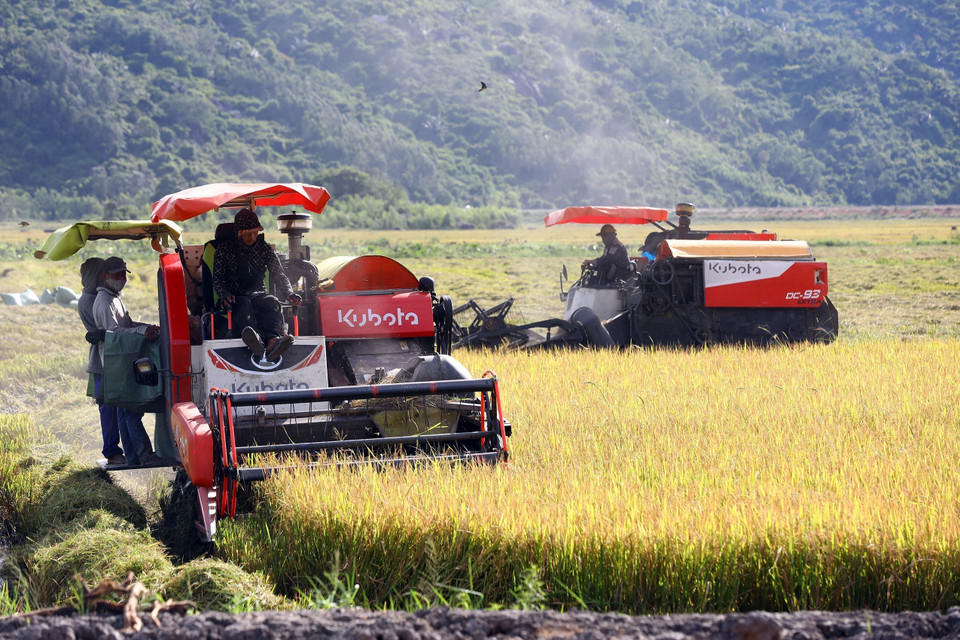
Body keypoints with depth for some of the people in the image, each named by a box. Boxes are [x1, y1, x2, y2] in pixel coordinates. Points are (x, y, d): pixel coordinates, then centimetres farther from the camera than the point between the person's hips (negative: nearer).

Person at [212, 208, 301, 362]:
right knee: (244, 306, -39)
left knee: (272, 302, -34)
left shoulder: (264, 248, 14)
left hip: (258, 294, 2)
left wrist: (289, 294, -11)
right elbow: (218, 279, 3)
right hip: (236, 297, -2)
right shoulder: (225, 249, 8)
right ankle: (257, 342, -75)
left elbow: (279, 275, 10)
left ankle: (272, 342, -67)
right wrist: (225, 295, -20)